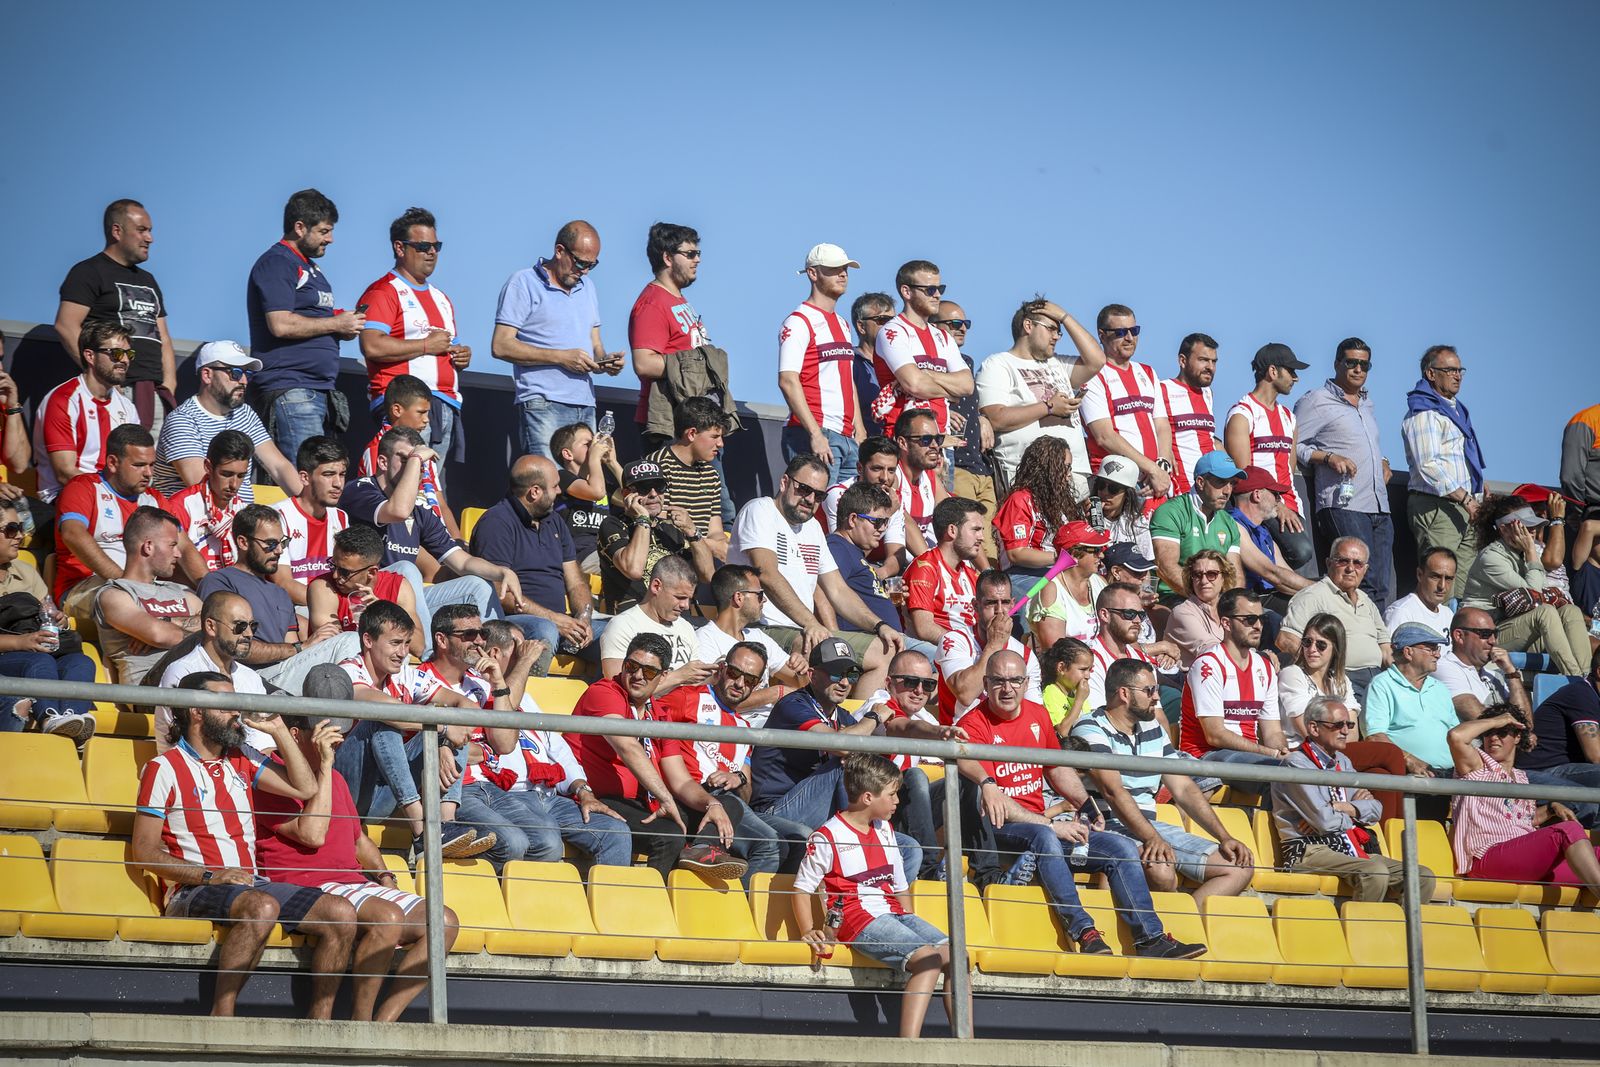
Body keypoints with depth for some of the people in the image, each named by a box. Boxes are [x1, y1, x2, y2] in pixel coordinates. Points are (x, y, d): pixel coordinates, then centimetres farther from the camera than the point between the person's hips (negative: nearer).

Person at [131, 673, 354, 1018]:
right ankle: (221, 1018, -36)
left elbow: (305, 788, 15)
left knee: (342, 914, -12)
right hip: (194, 891, -7)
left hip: (251, 884, 7)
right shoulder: (164, 769, -1)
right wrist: (212, 876, -18)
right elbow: (144, 851, -7)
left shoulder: (241, 758, 19)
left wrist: (279, 729, 10)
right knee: (262, 907, -39)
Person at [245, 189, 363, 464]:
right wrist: (336, 324, -11)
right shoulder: (276, 264, -8)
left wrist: (346, 327, 10)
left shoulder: (311, 267, 23)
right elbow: (281, 325, -20)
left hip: (321, 389, 10)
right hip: (290, 389, -10)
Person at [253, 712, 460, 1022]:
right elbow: (312, 835, -18)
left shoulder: (334, 778, 23)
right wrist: (324, 767, -15)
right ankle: (360, 1025, -23)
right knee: (389, 917, -35)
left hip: (357, 883, 9)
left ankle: (382, 1023, -18)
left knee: (445, 921, -11)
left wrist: (385, 878, 13)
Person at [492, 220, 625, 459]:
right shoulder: (523, 284, -1)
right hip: (544, 404, -7)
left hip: (585, 406, 7)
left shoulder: (586, 287, 21)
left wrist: (604, 360, 1)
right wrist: (561, 357, -13)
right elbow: (500, 346, -9)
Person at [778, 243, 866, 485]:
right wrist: (815, 434, -21)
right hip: (813, 435, -9)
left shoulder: (842, 324, 22)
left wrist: (858, 425, 13)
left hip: (847, 437, 9)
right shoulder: (799, 322, -5)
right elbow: (788, 381, -15)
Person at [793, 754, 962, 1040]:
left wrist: (910, 923, 14)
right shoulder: (828, 837, -5)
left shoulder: (886, 831, 19)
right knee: (928, 957, -29)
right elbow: (803, 887, -2)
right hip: (859, 919, -8)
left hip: (894, 913, 8)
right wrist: (808, 932, -14)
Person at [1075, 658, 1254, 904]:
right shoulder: (1091, 729, -7)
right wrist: (1151, 838, -33)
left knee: (1240, 867, -4)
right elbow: (1112, 790, -21)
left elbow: (1184, 789, 15)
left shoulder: (1153, 729, 18)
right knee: (1160, 868, -38)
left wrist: (1224, 838, 3)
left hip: (1151, 827, 8)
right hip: (1109, 827, -8)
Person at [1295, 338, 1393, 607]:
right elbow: (1290, 446, -5)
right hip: (1344, 506, -8)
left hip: (1380, 508, 8)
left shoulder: (1367, 403, 24)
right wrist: (1329, 457, -14)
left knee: (1382, 589, 1)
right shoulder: (1317, 401, 0)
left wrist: (1383, 463, 18)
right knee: (1364, 583, -19)